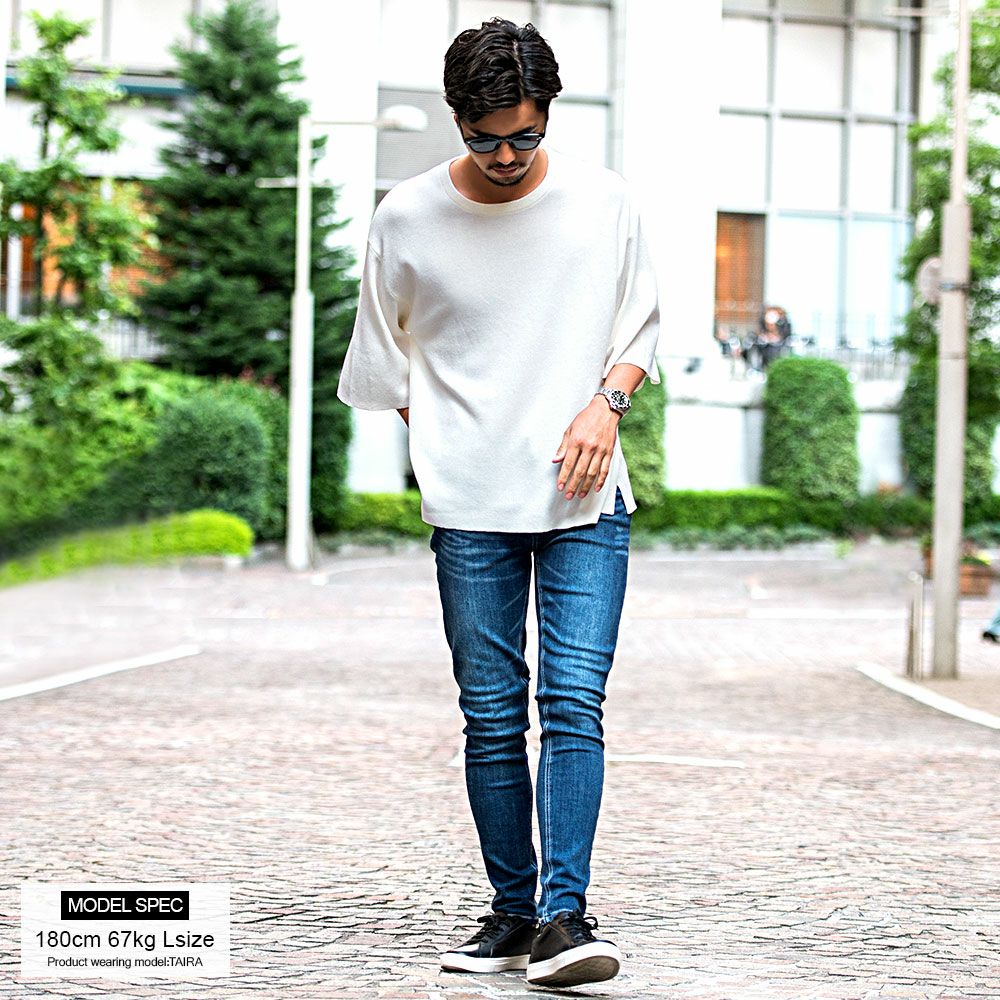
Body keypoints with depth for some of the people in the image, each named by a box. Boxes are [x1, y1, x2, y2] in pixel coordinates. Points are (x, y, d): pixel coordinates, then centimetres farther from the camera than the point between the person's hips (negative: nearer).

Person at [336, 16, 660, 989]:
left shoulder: (601, 198, 2)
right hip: (470, 508, 0)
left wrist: (606, 403, -5)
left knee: (573, 703, -11)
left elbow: (641, 322, 12)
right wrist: (439, 438, 5)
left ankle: (564, 916, -11)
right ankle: (512, 911, 13)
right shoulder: (408, 217, 0)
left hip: (586, 503, 0)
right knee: (492, 719, 2)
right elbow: (383, 358, 13)